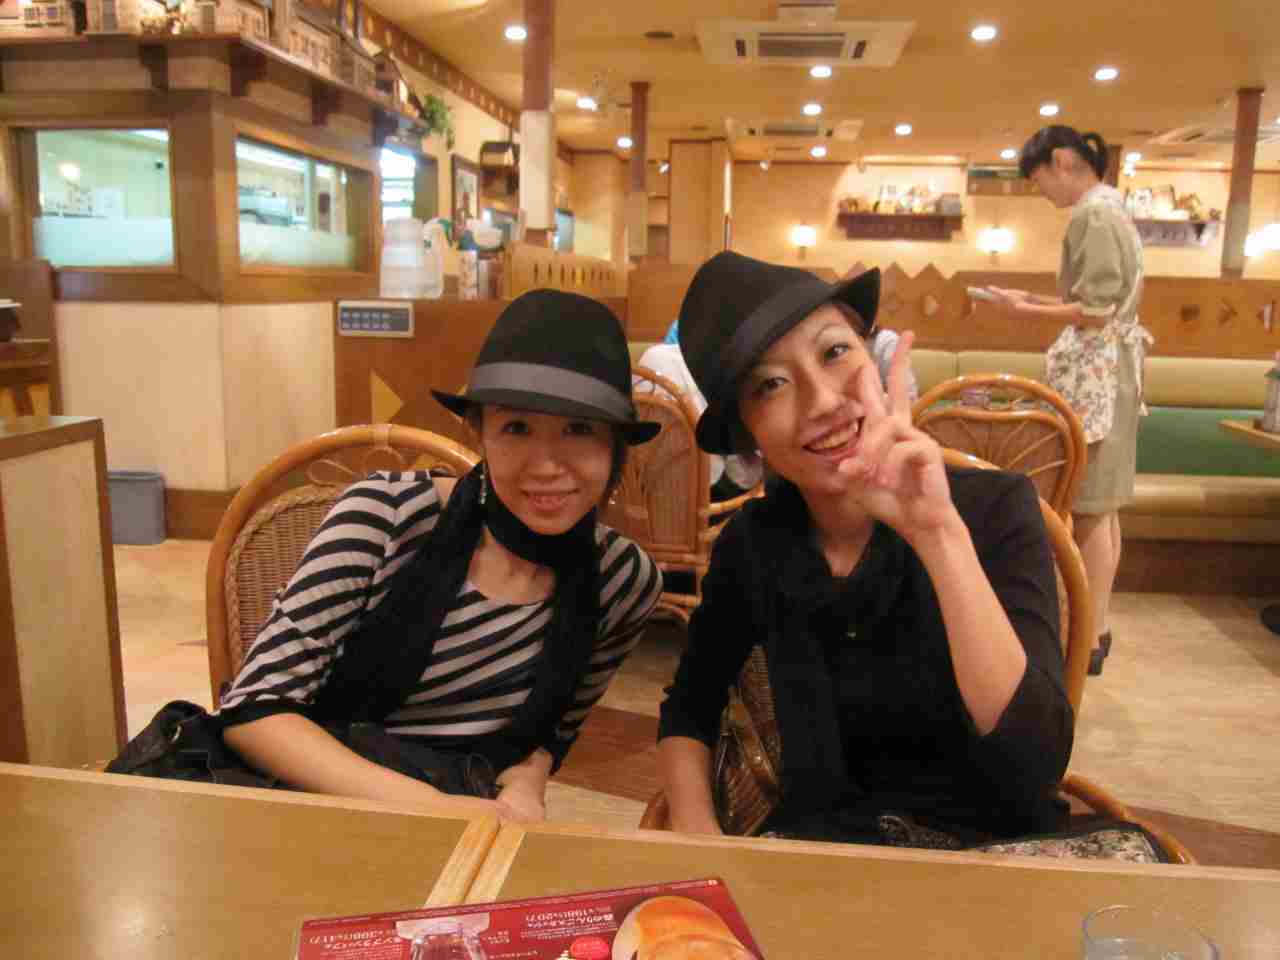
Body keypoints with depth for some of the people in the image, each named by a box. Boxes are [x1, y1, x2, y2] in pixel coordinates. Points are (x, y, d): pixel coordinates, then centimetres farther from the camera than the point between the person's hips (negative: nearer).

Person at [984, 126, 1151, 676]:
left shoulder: (1092, 212, -15)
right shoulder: (1108, 207, 17)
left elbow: (1095, 312, -21)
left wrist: (1027, 311, -12)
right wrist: (1036, 299, 12)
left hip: (1094, 372, -10)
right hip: (1106, 368, 10)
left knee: (1089, 507, -6)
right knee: (1102, 505, 13)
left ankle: (1090, 638, 2)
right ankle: (1095, 627, 22)